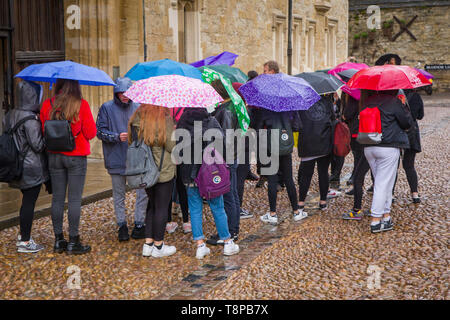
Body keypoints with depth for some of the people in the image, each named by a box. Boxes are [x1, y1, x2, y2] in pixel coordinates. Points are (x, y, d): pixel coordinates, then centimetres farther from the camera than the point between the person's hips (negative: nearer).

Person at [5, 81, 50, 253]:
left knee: (27, 201, 19)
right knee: (29, 202, -1)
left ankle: (23, 235, 28)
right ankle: (25, 242, 6)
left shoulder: (10, 115, 7)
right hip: (32, 168, -8)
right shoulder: (30, 119, -19)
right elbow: (38, 145, -18)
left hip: (19, 166, 8)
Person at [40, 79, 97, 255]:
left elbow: (42, 131, 7)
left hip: (54, 156, 4)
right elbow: (91, 133, -8)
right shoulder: (81, 105, -10)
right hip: (76, 157, -4)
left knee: (57, 198, 10)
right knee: (75, 199, 1)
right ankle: (73, 242, 5)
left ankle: (58, 240, 16)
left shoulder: (47, 105, 0)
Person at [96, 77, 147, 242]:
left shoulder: (137, 108, 7)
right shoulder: (107, 108, 1)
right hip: (116, 159, -1)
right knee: (119, 194, 9)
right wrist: (117, 136, -17)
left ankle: (139, 223, 12)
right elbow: (100, 131, -3)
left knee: (143, 192, -2)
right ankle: (121, 225, 21)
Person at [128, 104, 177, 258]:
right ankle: (158, 246, 13)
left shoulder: (137, 117, 5)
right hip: (163, 170, -7)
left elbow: (132, 141, 10)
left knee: (152, 205, 19)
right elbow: (172, 146, -14)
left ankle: (148, 244, 20)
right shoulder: (164, 117, -16)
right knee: (161, 207, 4)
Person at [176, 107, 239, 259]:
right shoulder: (212, 122, -9)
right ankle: (227, 243, 19)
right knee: (218, 208, 10)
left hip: (190, 174, 1)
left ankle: (200, 245, 7)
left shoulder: (182, 124, -7)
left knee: (195, 210, 9)